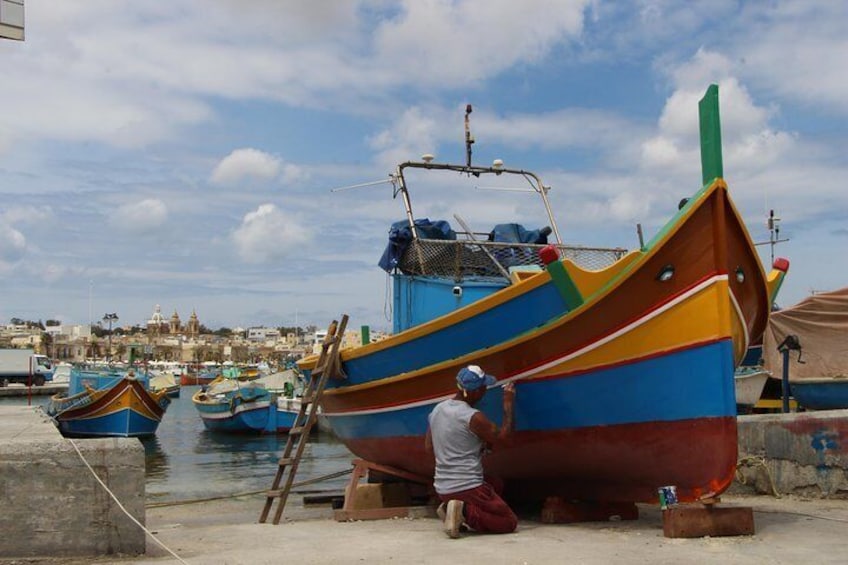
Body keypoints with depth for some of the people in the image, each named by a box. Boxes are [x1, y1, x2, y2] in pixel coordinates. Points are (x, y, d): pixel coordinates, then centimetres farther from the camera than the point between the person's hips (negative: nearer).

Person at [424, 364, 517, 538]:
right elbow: (502, 438, -5)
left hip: (442, 489, 8)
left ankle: (449, 508, 10)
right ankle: (465, 512, -13)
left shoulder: (437, 410, 5)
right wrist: (508, 405, 3)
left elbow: (429, 447, 14)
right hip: (467, 488, -8)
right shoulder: (474, 417, -18)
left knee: (497, 485, 31)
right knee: (509, 522, 6)